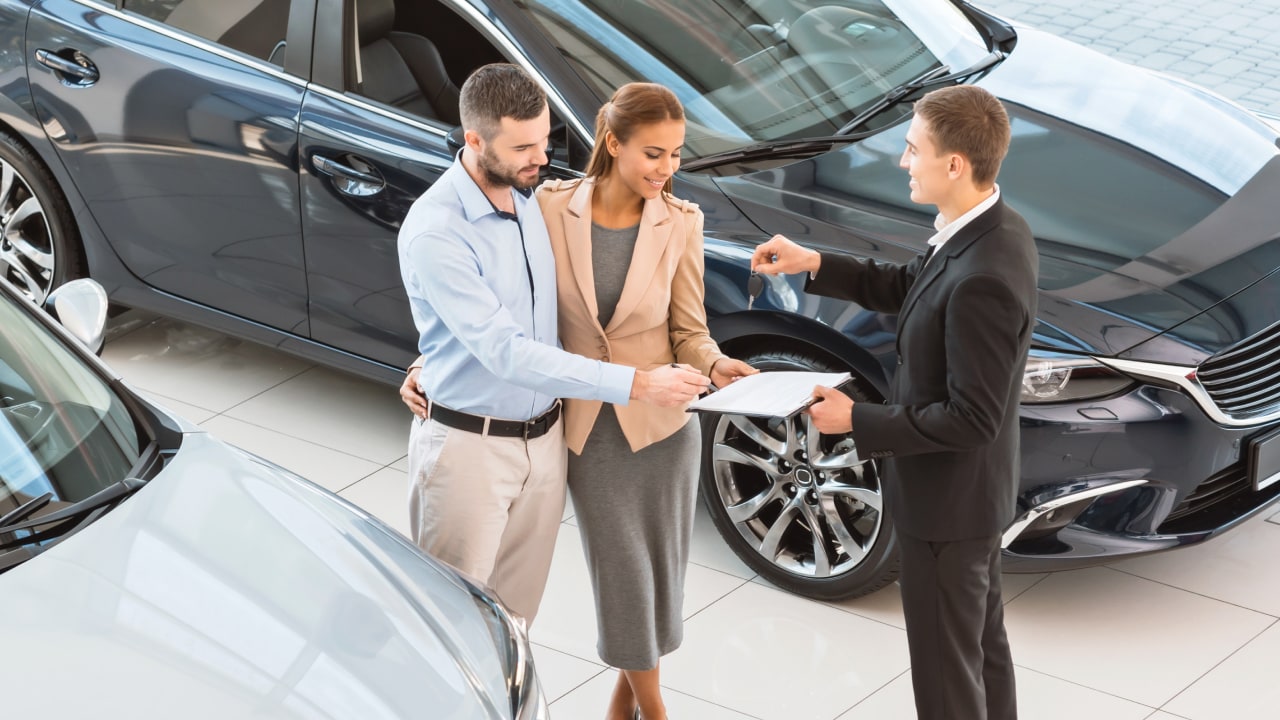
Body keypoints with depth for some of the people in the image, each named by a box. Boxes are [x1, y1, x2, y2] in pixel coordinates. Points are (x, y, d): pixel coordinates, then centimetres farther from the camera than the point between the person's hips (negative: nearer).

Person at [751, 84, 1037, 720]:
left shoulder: (983, 278, -33)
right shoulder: (994, 229, -3)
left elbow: (970, 418, -29)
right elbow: (910, 288, 15)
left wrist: (857, 421, -21)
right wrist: (815, 264, 5)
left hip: (947, 500, -10)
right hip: (974, 489, 10)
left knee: (945, 668, 8)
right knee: (983, 644, 25)